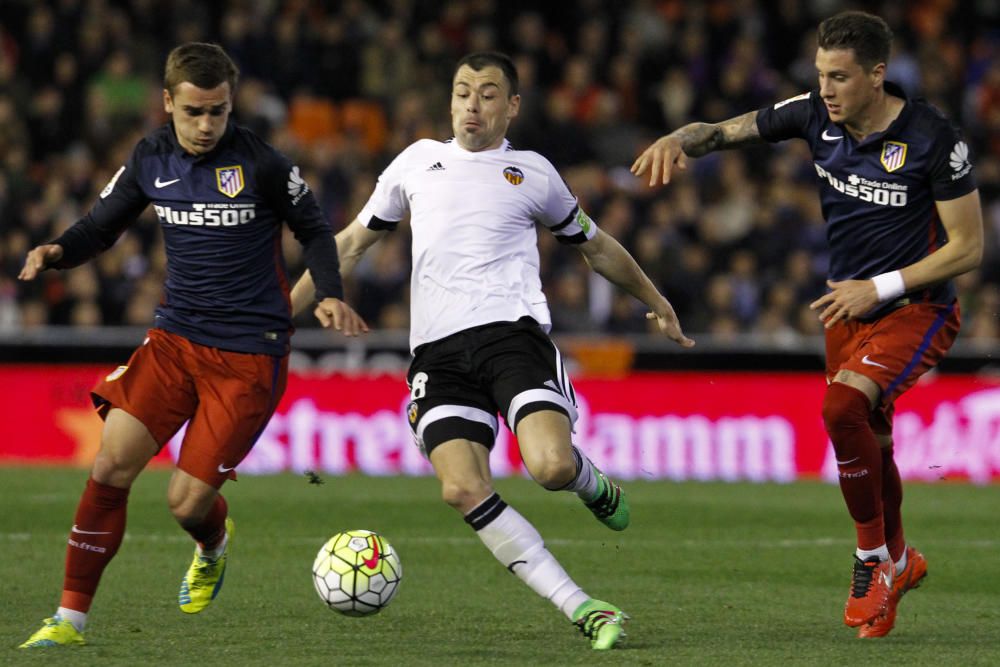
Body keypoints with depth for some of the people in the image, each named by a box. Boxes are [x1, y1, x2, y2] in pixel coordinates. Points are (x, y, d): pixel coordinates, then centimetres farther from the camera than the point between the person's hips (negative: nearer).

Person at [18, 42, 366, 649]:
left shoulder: (261, 164, -11)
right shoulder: (151, 160, 2)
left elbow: (315, 230, 4)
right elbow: (101, 227, 12)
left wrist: (330, 295, -12)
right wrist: (57, 252, -9)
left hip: (249, 354, -4)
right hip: (174, 340, 4)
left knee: (188, 501, -5)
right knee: (111, 466, -13)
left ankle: (214, 549, 35)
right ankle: (71, 619, -5)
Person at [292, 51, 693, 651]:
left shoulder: (533, 173, 14)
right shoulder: (418, 162, 19)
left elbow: (594, 246, 28)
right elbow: (354, 242, 27)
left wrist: (657, 303, 34)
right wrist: (286, 309, 23)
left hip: (513, 331, -2)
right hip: (437, 350, 2)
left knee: (552, 466, -27)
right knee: (463, 489, -20)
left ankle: (592, 483, 14)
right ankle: (583, 610, -14)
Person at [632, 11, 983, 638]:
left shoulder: (933, 138, -20)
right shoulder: (817, 115, -6)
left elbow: (968, 247, -16)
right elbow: (728, 130, 3)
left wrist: (881, 287, -20)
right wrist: (678, 139, -20)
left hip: (917, 309, -6)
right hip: (850, 305, 6)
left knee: (843, 405, -29)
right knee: (867, 447, 15)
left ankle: (874, 559, -11)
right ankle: (898, 561, 43)